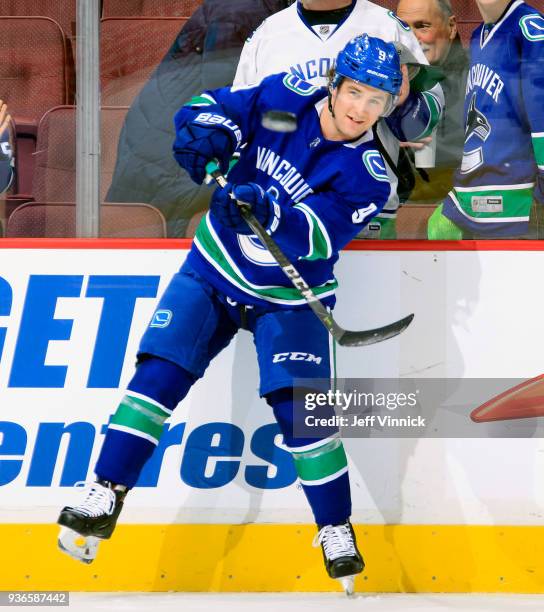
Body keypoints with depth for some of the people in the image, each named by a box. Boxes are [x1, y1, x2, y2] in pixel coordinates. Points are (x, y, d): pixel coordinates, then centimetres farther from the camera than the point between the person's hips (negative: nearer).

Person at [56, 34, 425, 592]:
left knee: (299, 407, -12)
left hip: (288, 296, -2)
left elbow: (320, 235, -30)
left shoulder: (367, 175, -18)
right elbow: (219, 108, -6)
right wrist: (205, 131, -30)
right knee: (161, 371, -9)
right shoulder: (288, 99, -12)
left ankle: (336, 530, 5)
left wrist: (266, 209, -48)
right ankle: (104, 496, -3)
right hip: (215, 267, 2)